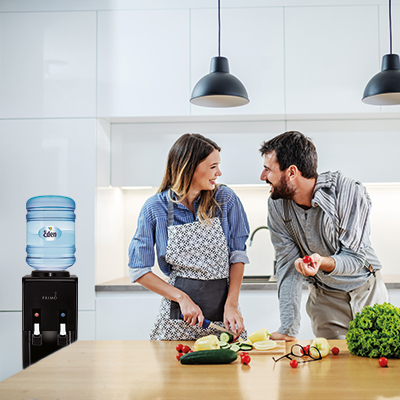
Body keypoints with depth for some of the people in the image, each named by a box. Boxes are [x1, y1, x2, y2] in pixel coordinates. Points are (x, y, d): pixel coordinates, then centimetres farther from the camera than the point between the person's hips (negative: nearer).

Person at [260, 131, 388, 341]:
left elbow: (355, 258, -21)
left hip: (366, 292, -1)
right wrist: (288, 329, -22)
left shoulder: (350, 193, -25)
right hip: (324, 299, 2)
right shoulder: (276, 205, -14)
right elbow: (288, 265, -14)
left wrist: (322, 263, -44)